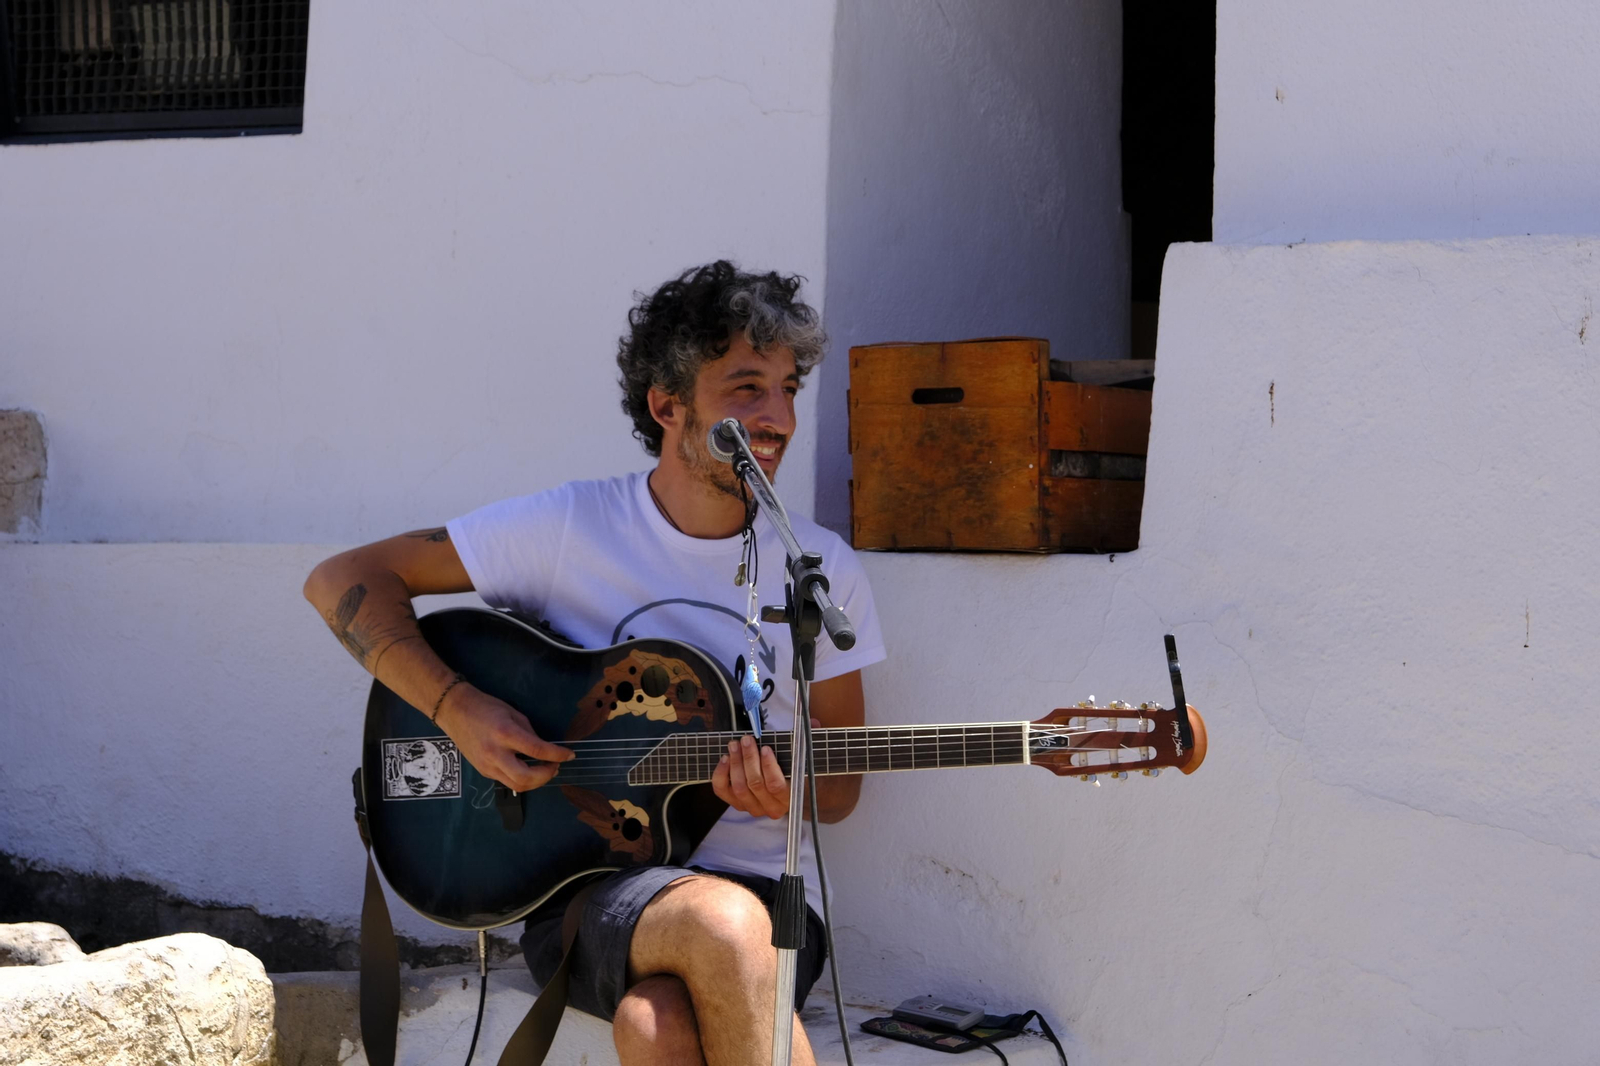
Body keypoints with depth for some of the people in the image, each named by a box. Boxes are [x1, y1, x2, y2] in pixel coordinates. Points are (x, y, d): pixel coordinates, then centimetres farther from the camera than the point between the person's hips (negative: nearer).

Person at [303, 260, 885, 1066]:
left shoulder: (824, 570, 5)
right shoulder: (569, 528, -1)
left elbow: (839, 784, 13)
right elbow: (342, 581, 0)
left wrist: (789, 796, -12)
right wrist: (458, 711, -13)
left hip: (766, 890, 1)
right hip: (587, 885, -1)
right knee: (722, 926, -38)